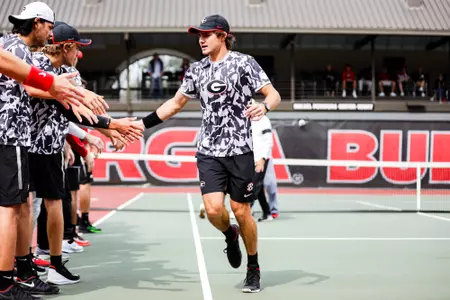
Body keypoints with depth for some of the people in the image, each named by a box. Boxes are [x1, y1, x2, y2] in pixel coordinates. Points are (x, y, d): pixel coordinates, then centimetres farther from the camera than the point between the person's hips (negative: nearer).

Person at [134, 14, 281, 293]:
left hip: (239, 150, -3)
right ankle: (230, 235, 25)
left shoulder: (244, 62, -4)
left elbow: (274, 95, -7)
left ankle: (254, 270, 22)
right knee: (213, 209, -12)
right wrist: (143, 123, 12)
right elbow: (175, 104, 19)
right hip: (209, 151, 3)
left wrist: (264, 106, -29)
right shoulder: (197, 70, 9)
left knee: (241, 211, 2)